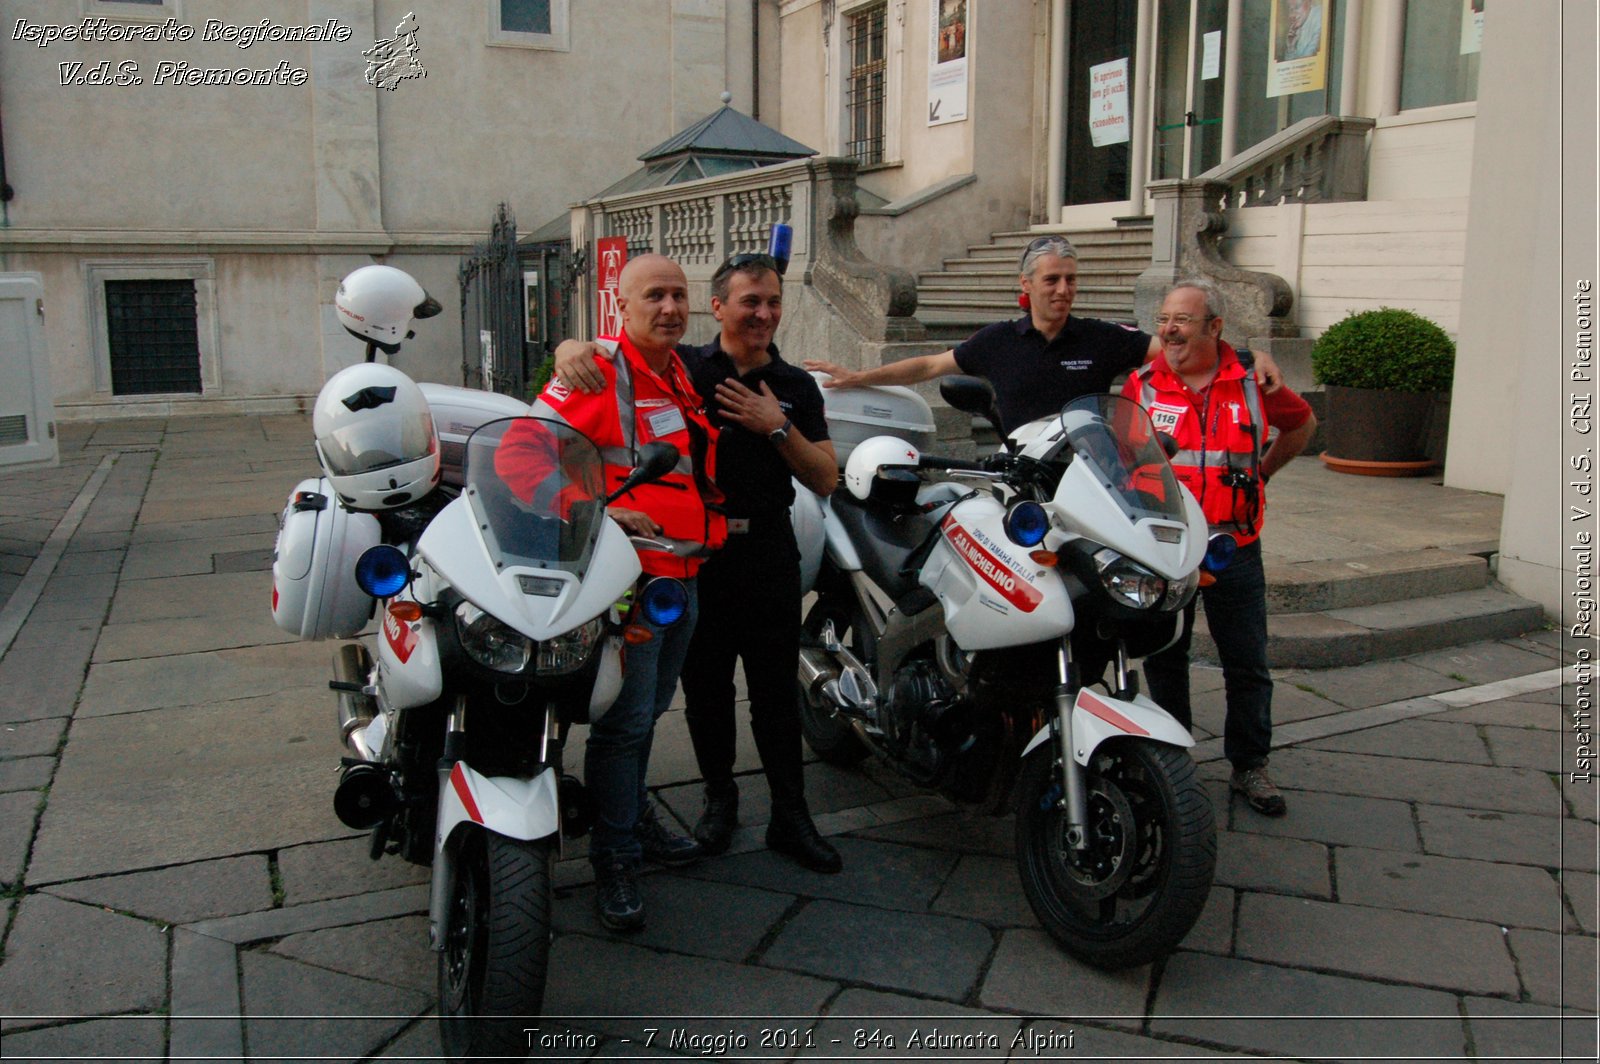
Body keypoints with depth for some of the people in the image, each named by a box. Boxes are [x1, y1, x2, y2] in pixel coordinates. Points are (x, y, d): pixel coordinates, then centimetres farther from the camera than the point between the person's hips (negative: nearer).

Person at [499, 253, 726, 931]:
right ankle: (613, 857, 9)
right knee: (624, 717, -5)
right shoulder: (598, 373, -13)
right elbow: (520, 450, -22)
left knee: (649, 708, 21)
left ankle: (634, 815, 39)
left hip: (684, 572, 8)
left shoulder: (684, 377, 14)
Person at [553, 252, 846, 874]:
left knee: (777, 692, 4)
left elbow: (826, 481, 3)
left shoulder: (796, 386, 7)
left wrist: (777, 427, -11)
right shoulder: (682, 368, 0)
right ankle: (719, 797, 29)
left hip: (768, 551, 1)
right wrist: (573, 349, -27)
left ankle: (790, 817, 14)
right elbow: (603, 353, -3)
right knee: (705, 687, 10)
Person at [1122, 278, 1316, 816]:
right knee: (1164, 659, 10)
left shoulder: (1253, 379, 0)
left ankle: (1249, 766, 22)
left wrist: (1262, 470, 11)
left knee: (1248, 664, 7)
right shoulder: (1142, 383, -2)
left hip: (1234, 546, 0)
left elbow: (1302, 422, 19)